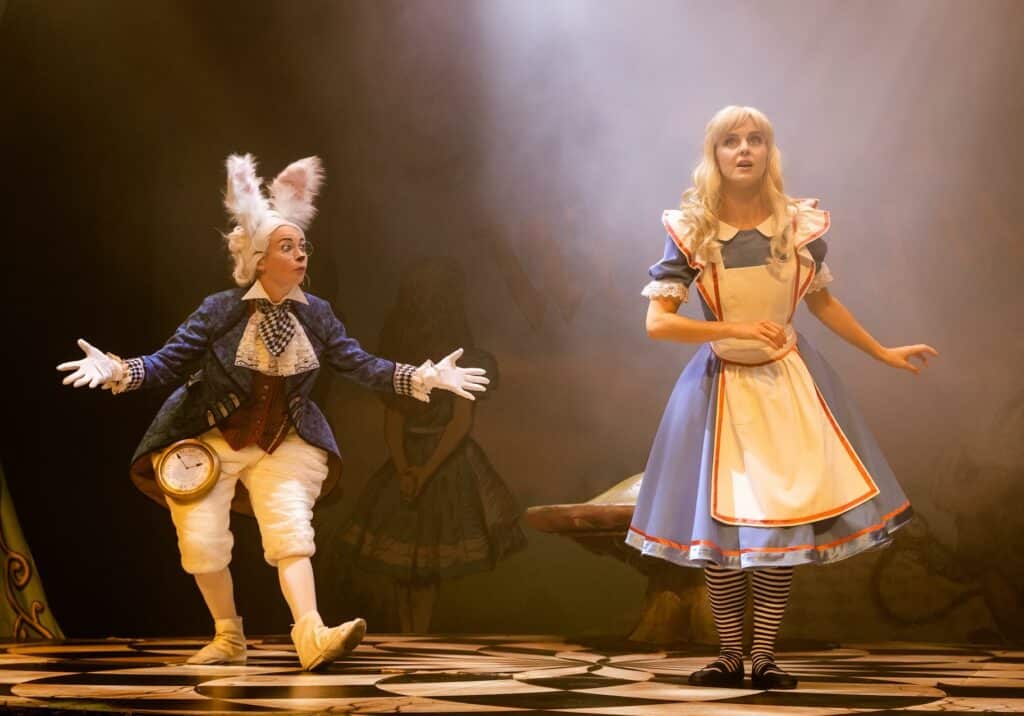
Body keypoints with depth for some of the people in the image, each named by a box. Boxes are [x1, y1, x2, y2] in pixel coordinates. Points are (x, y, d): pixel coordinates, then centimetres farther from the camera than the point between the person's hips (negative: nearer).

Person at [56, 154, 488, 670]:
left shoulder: (316, 314, -4)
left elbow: (360, 365, 0)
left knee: (289, 526, -17)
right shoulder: (222, 310, -15)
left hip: (284, 443, 2)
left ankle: (311, 635, -29)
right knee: (202, 539, -7)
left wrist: (423, 378, -8)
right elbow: (168, 362, -16)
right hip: (212, 439, -2)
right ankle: (228, 638, 13)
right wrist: (117, 371, -34)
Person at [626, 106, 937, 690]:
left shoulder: (800, 225, -4)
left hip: (790, 383, 1)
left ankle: (765, 655, 6)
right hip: (721, 388, -1)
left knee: (783, 523, -3)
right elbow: (657, 323, -13)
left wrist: (884, 353, 17)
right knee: (720, 527, 0)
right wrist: (738, 328, -23)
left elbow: (822, 301, 12)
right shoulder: (691, 233, -9)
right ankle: (731, 656, 13)